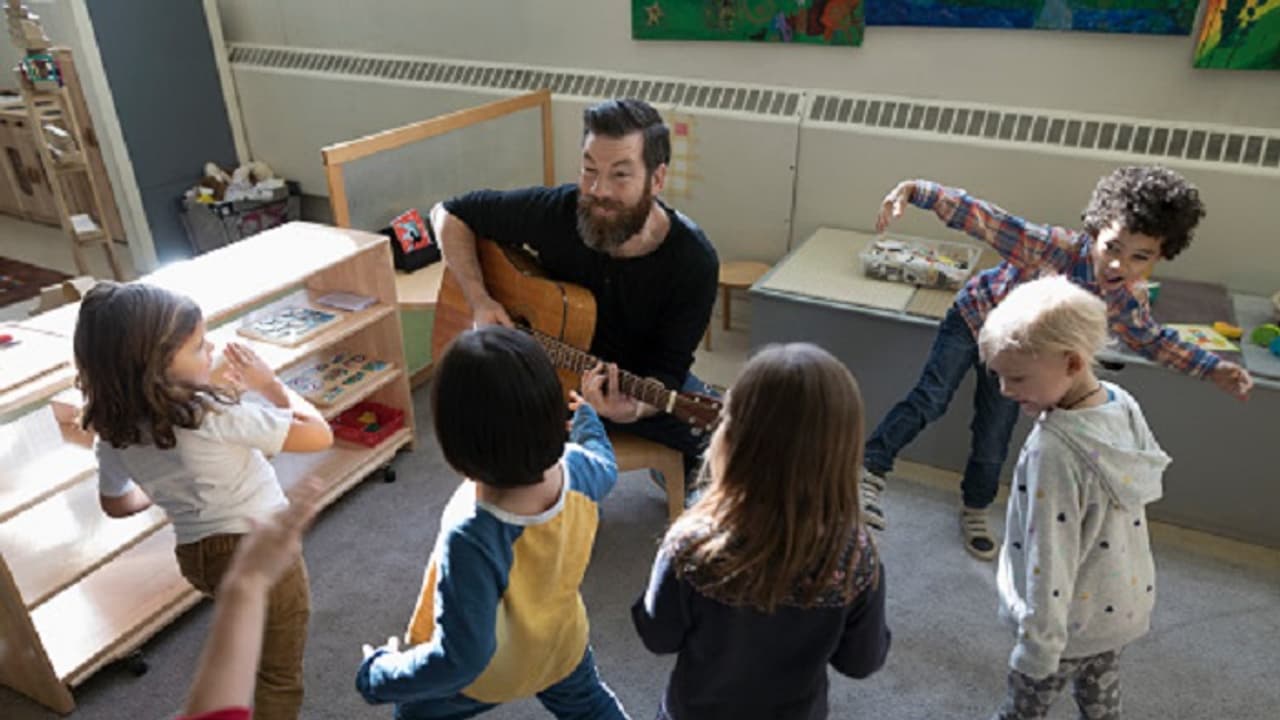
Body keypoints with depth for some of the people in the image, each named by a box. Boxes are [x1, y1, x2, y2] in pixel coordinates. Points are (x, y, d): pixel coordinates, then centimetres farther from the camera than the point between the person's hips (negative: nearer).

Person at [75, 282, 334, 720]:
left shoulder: (114, 432, -8)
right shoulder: (213, 415, -29)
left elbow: (116, 504, 11)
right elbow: (319, 435, -25)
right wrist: (270, 385, -12)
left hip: (196, 555, 7)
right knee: (280, 677, 13)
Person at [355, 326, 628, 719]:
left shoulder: (473, 538, -47)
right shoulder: (578, 468, -28)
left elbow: (460, 659, -38)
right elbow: (606, 466, -1)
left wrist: (380, 675, -20)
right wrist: (587, 411, 18)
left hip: (485, 672, -4)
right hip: (563, 645, 4)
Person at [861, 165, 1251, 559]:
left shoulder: (1130, 298, -21)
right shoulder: (1054, 247, -37)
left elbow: (1151, 338, 2)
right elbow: (981, 217, -44)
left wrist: (1213, 368, -4)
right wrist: (913, 190, -54)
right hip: (975, 317, -4)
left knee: (994, 441, 11)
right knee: (928, 400, -19)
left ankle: (975, 512, 35)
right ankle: (872, 472, -6)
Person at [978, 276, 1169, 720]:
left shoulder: (1054, 451, -34)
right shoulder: (1124, 405, -10)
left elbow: (1050, 557, -29)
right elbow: (1143, 489, 5)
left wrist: (1038, 645, -20)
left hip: (1076, 620, -7)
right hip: (1127, 602, 7)